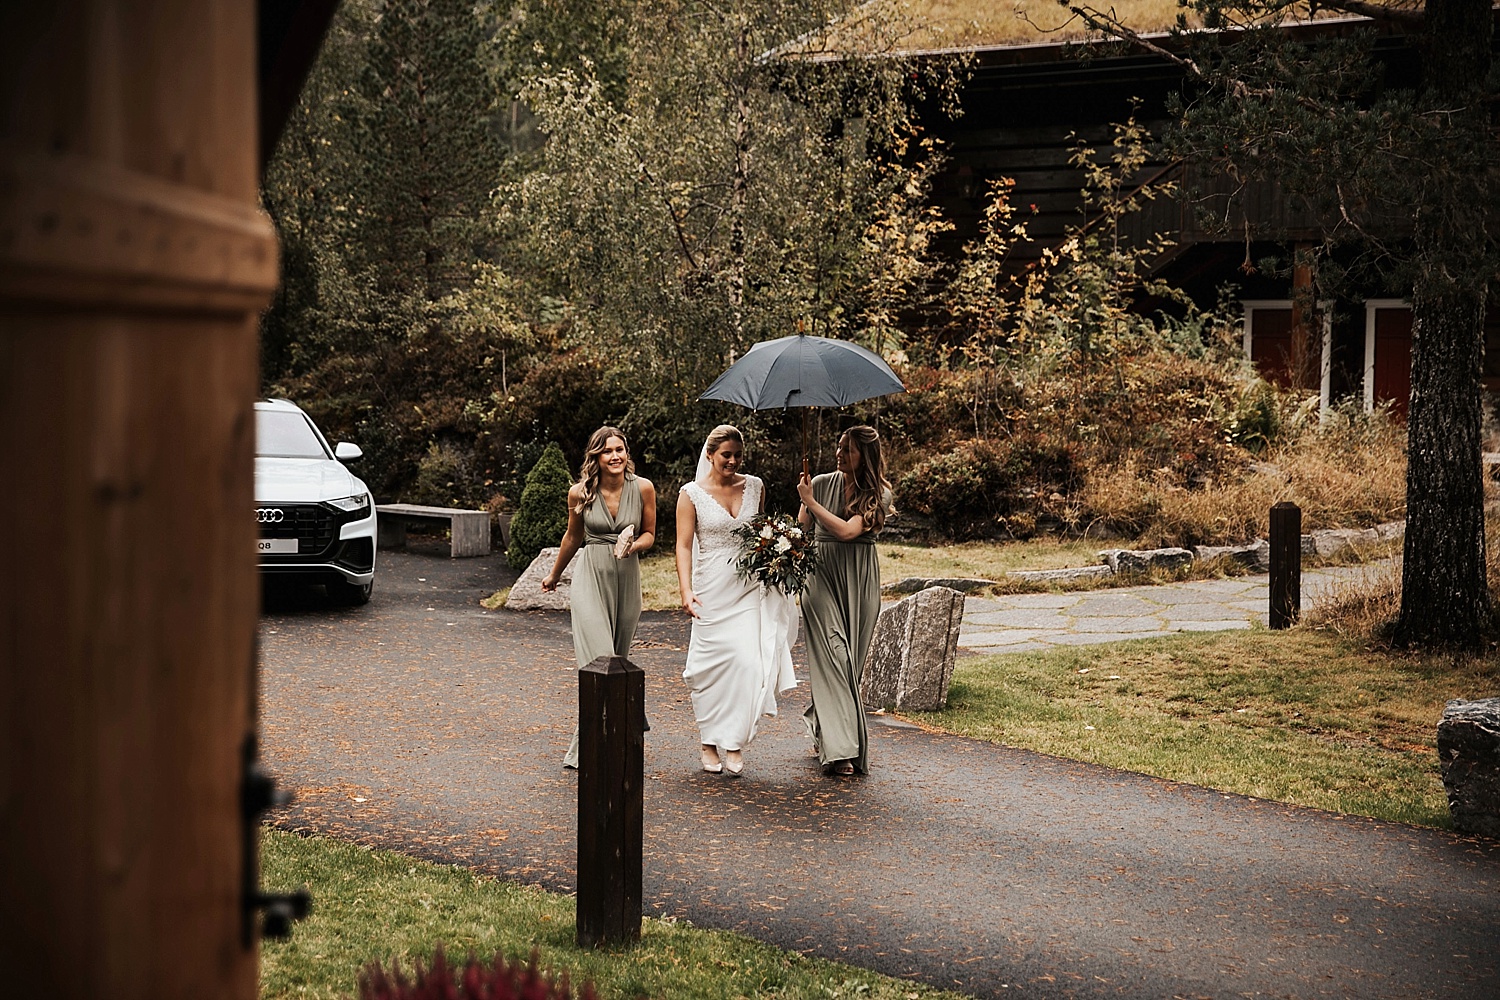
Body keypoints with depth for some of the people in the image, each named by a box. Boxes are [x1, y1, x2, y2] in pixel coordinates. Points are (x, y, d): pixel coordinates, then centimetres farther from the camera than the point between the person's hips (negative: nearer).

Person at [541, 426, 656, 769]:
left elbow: (649, 534, 8)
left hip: (627, 580, 2)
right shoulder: (581, 493, -4)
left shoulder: (643, 488, -4)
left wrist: (633, 546, -15)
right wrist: (554, 575, 26)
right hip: (591, 577, -2)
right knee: (599, 661, -15)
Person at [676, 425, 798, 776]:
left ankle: (733, 742, -1)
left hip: (750, 588, 2)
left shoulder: (755, 487, 9)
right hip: (713, 589, -2)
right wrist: (686, 590, -16)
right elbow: (684, 545, -5)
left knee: (749, 661, -9)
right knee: (715, 664, 0)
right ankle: (708, 740, 16)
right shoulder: (692, 493, -1)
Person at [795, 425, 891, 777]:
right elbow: (801, 529, 9)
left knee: (851, 660, 5)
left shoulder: (879, 494, -2)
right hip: (821, 574, -1)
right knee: (832, 655, -13)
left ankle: (819, 724, 29)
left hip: (859, 581, 1)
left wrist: (811, 502, -12)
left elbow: (848, 530, -15)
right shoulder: (822, 483, 4)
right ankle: (841, 749, -17)